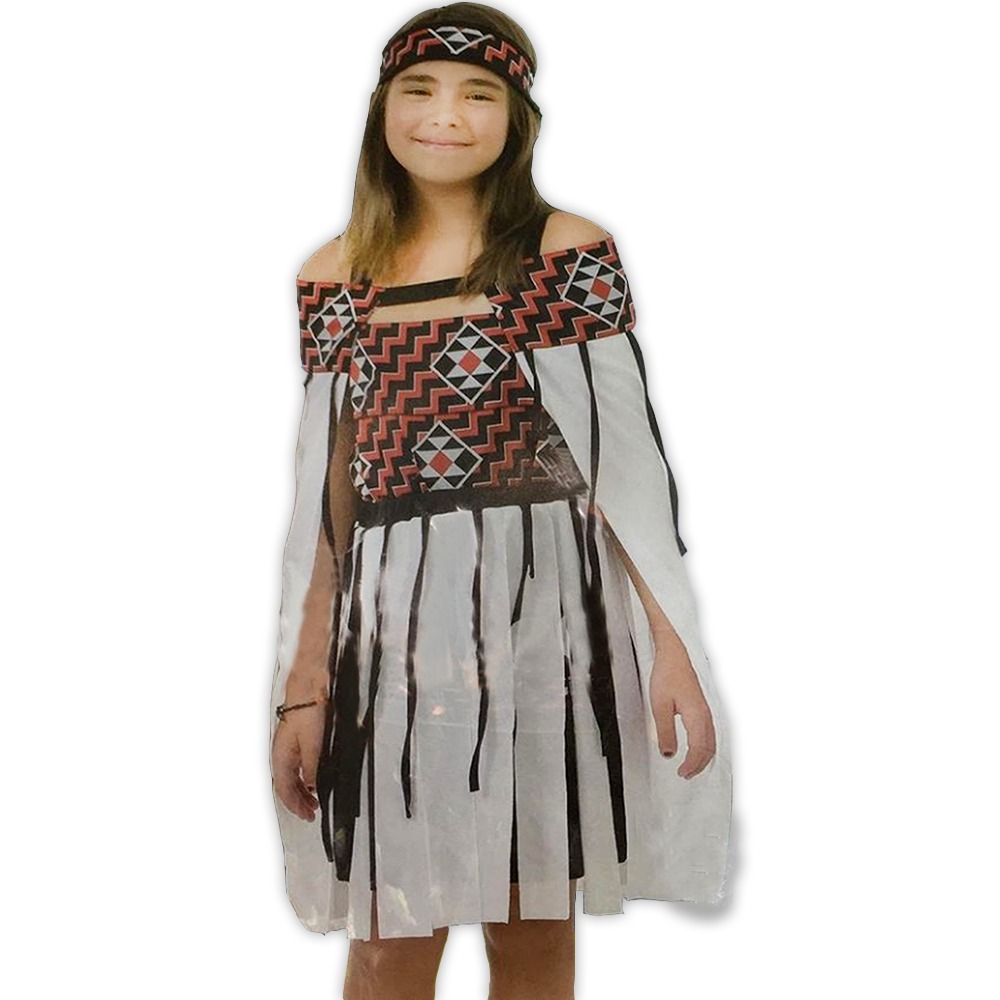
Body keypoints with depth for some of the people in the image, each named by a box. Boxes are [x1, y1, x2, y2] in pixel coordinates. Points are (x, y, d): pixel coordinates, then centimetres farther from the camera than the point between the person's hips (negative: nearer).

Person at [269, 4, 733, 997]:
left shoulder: (570, 254, 0)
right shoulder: (336, 275, 9)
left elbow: (629, 462, -2)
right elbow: (323, 495, 10)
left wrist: (671, 645, -10)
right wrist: (303, 686, 6)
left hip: (540, 609, -2)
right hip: (390, 620, 2)